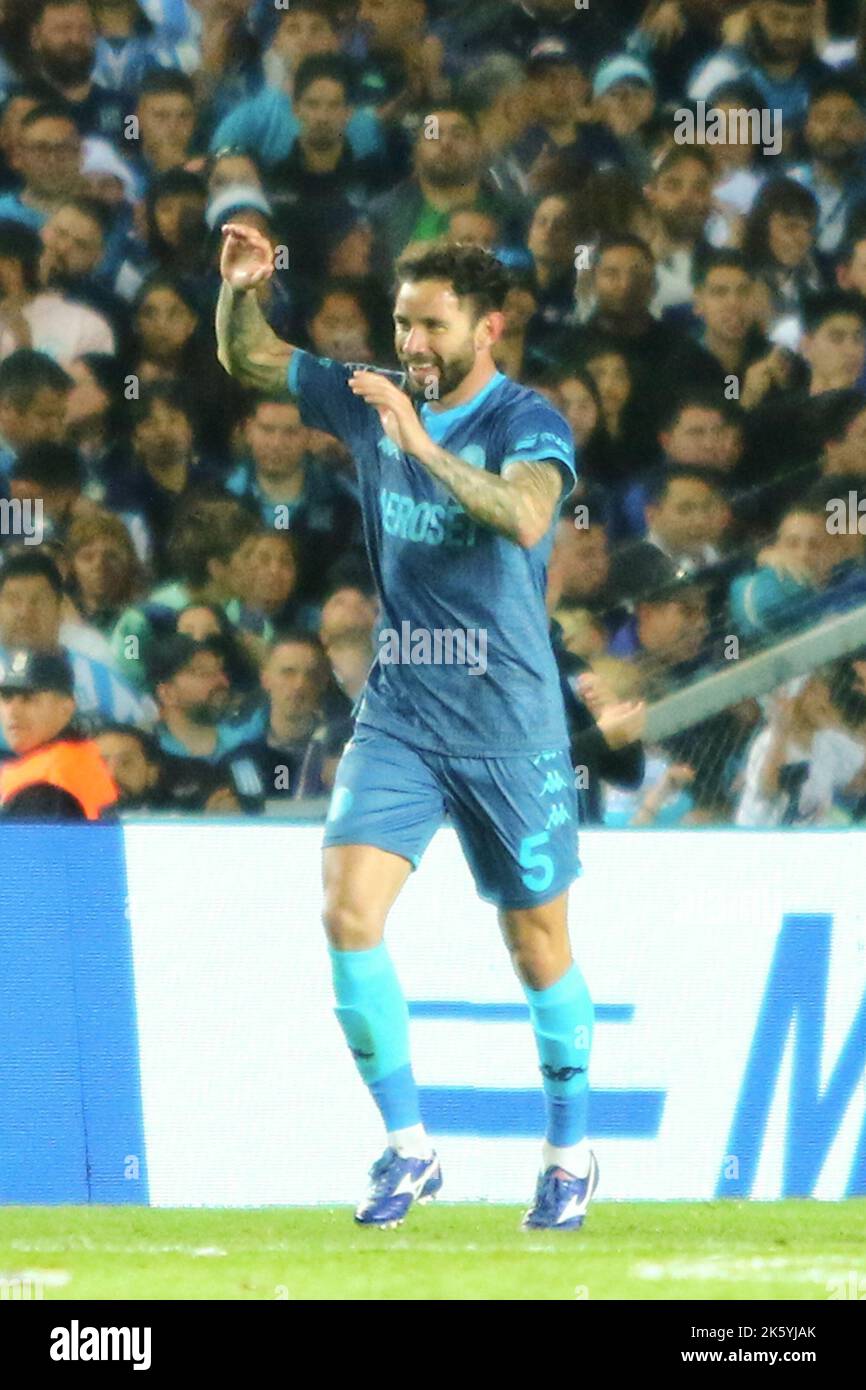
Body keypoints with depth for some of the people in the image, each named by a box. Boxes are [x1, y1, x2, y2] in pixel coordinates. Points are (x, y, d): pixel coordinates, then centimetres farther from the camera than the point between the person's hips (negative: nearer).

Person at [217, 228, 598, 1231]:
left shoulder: (527, 424, -10)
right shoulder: (371, 402, 5)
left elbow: (524, 519, -31)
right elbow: (248, 361, 17)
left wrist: (423, 445, -37)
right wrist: (240, 287, -3)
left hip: (510, 725, -4)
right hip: (397, 716, 4)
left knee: (537, 944, 7)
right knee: (349, 912, -14)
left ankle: (571, 1152, 25)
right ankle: (407, 1147, -3)